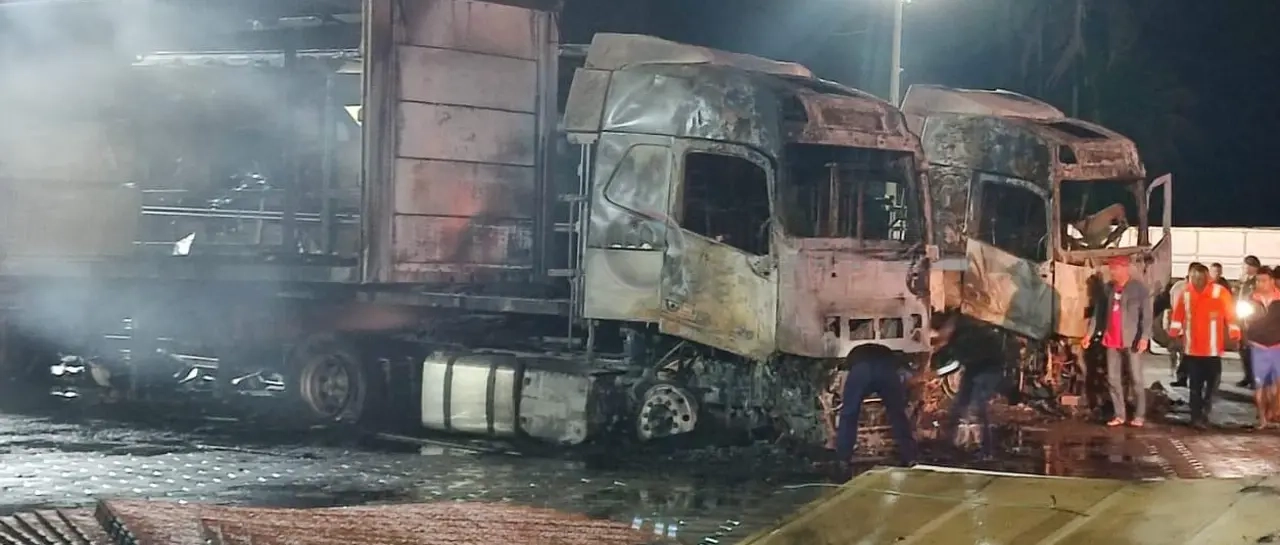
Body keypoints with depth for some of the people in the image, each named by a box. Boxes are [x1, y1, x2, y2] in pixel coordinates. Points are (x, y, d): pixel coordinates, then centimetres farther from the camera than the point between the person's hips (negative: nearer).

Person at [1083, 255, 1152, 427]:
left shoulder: (1139, 288, -6)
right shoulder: (1108, 288, 11)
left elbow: (1146, 314, -12)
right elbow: (1099, 312, 15)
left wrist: (1144, 337, -22)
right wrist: (1090, 333, 9)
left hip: (1132, 340, -6)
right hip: (1112, 340, 6)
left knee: (1136, 379, -2)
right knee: (1113, 379, 6)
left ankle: (1139, 415, 3)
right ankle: (1120, 415, 12)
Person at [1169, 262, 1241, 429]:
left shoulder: (1220, 292, -8)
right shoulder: (1185, 293, -2)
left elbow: (1230, 315, -4)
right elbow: (1178, 315, 7)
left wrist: (1234, 336, -6)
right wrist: (1174, 334, 1)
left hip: (1212, 349, -1)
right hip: (1192, 348, 1)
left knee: (1212, 383, 8)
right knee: (1195, 385, 6)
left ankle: (1204, 412, 22)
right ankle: (1197, 416, 10)